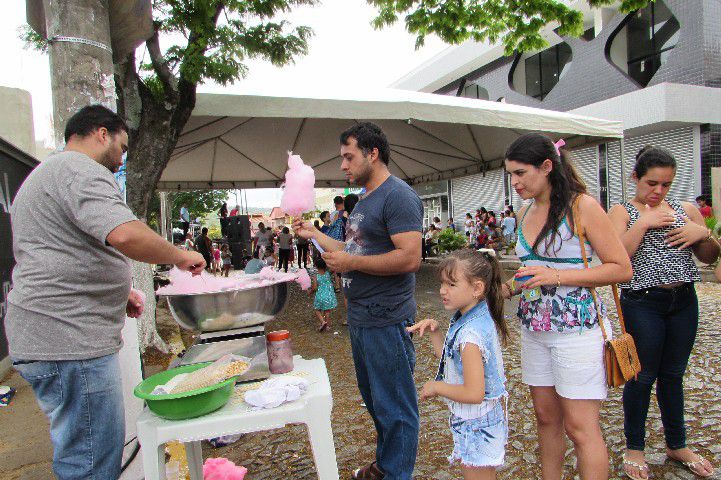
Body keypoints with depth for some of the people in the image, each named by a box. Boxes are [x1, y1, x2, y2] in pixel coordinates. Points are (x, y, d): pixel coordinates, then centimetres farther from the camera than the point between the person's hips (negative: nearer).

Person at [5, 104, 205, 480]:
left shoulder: (46, 174, 23)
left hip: (50, 337, 11)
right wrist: (180, 257, -13)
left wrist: (118, 292, 21)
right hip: (69, 341, -11)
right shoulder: (79, 170, -12)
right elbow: (126, 235, -31)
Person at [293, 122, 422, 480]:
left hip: (386, 320, -10)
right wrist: (315, 235, 16)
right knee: (374, 398, 23)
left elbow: (410, 258, -25)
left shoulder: (398, 195, -16)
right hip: (359, 316, 10)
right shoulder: (364, 201, 15)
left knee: (394, 406, 6)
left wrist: (350, 263, -21)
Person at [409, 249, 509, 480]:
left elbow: (473, 393, -33)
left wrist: (436, 386, -19)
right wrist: (433, 331, -4)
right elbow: (448, 356, 9)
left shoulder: (470, 334, -32)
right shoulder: (477, 318, -1)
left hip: (476, 424, -9)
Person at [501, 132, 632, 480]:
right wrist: (509, 288, 3)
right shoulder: (525, 213, 9)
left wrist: (557, 276, -20)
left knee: (580, 427, 1)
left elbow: (622, 269, -12)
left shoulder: (581, 206, -11)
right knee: (546, 418, 16)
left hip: (576, 328, -6)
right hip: (534, 329, 7)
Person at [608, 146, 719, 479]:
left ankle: (677, 444, 35)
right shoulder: (622, 212, -2)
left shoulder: (686, 210, 9)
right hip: (642, 304, -4)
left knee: (673, 375, 17)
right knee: (643, 377, 5)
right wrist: (643, 223, -17)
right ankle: (634, 447, 23)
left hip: (684, 302, 4)